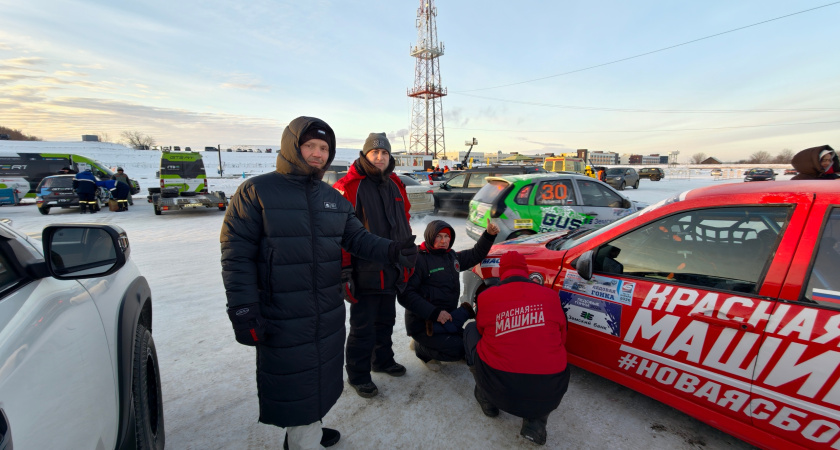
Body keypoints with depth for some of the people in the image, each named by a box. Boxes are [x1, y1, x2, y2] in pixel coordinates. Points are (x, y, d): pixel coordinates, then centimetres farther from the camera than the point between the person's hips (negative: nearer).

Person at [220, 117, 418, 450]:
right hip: (281, 320, -6)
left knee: (320, 376, 22)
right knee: (293, 383, 6)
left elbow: (358, 238, 5)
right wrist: (243, 310, -16)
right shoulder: (256, 191, -8)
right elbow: (236, 254, -11)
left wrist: (392, 250, -14)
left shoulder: (333, 198, 8)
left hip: (329, 315, 6)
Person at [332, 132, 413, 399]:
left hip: (392, 272, 7)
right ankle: (358, 375, 27)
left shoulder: (395, 185, 10)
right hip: (365, 274, -7)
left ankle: (382, 360, 43)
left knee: (386, 320, 22)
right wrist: (344, 270, -20)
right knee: (363, 327, 6)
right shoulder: (348, 186, -13)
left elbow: (404, 223, 18)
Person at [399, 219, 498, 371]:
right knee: (458, 349, -21)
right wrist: (435, 313, -27)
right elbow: (405, 295, -21)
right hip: (421, 323, -8)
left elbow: (476, 255, 21)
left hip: (445, 318, 8)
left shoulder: (452, 256, 9)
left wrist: (489, 235, 5)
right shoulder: (419, 259, -16)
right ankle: (420, 348, 4)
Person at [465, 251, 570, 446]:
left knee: (471, 330, 21)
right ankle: (536, 422, 16)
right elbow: (561, 340, 17)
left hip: (500, 391, -1)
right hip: (550, 395, 2)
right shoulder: (550, 295, 2)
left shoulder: (486, 297, -1)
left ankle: (487, 400, 27)